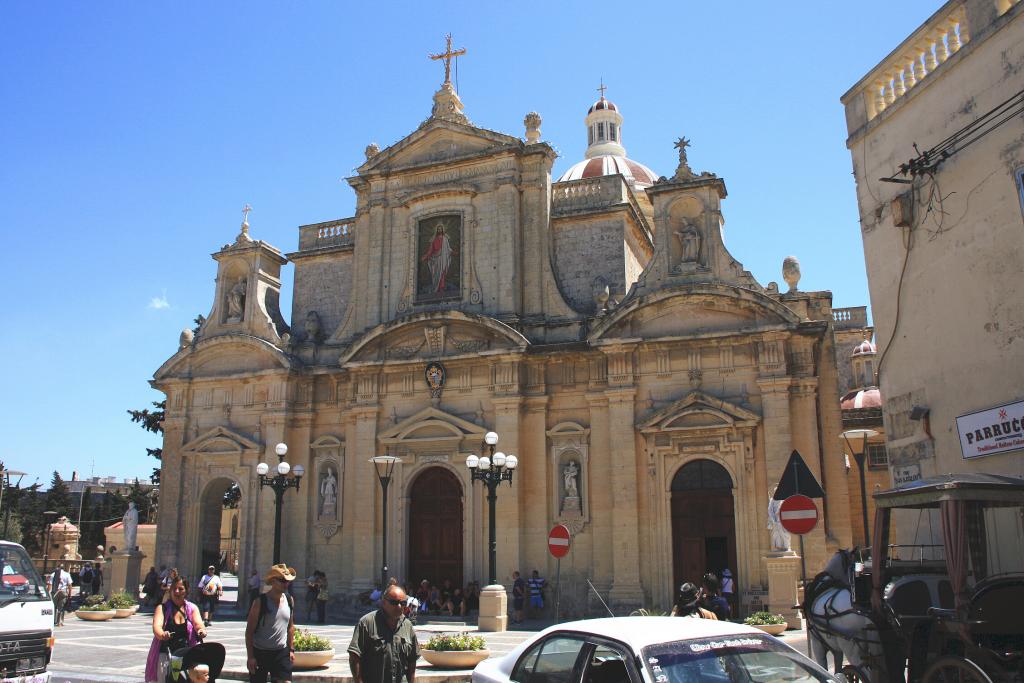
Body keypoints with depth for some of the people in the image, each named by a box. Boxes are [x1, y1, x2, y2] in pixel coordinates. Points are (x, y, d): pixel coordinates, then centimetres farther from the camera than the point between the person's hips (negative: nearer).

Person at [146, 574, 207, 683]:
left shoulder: (192, 608, 9)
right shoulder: (162, 608, 4)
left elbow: (198, 624, -8)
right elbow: (157, 626, -13)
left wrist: (202, 630, -32)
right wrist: (162, 634, -36)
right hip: (166, 653, -1)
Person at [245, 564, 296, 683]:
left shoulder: (289, 600, 3)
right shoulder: (261, 602, -12)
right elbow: (249, 631, -10)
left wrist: (291, 649, 11)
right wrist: (250, 656, -13)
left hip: (282, 652, 3)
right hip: (260, 652, -3)